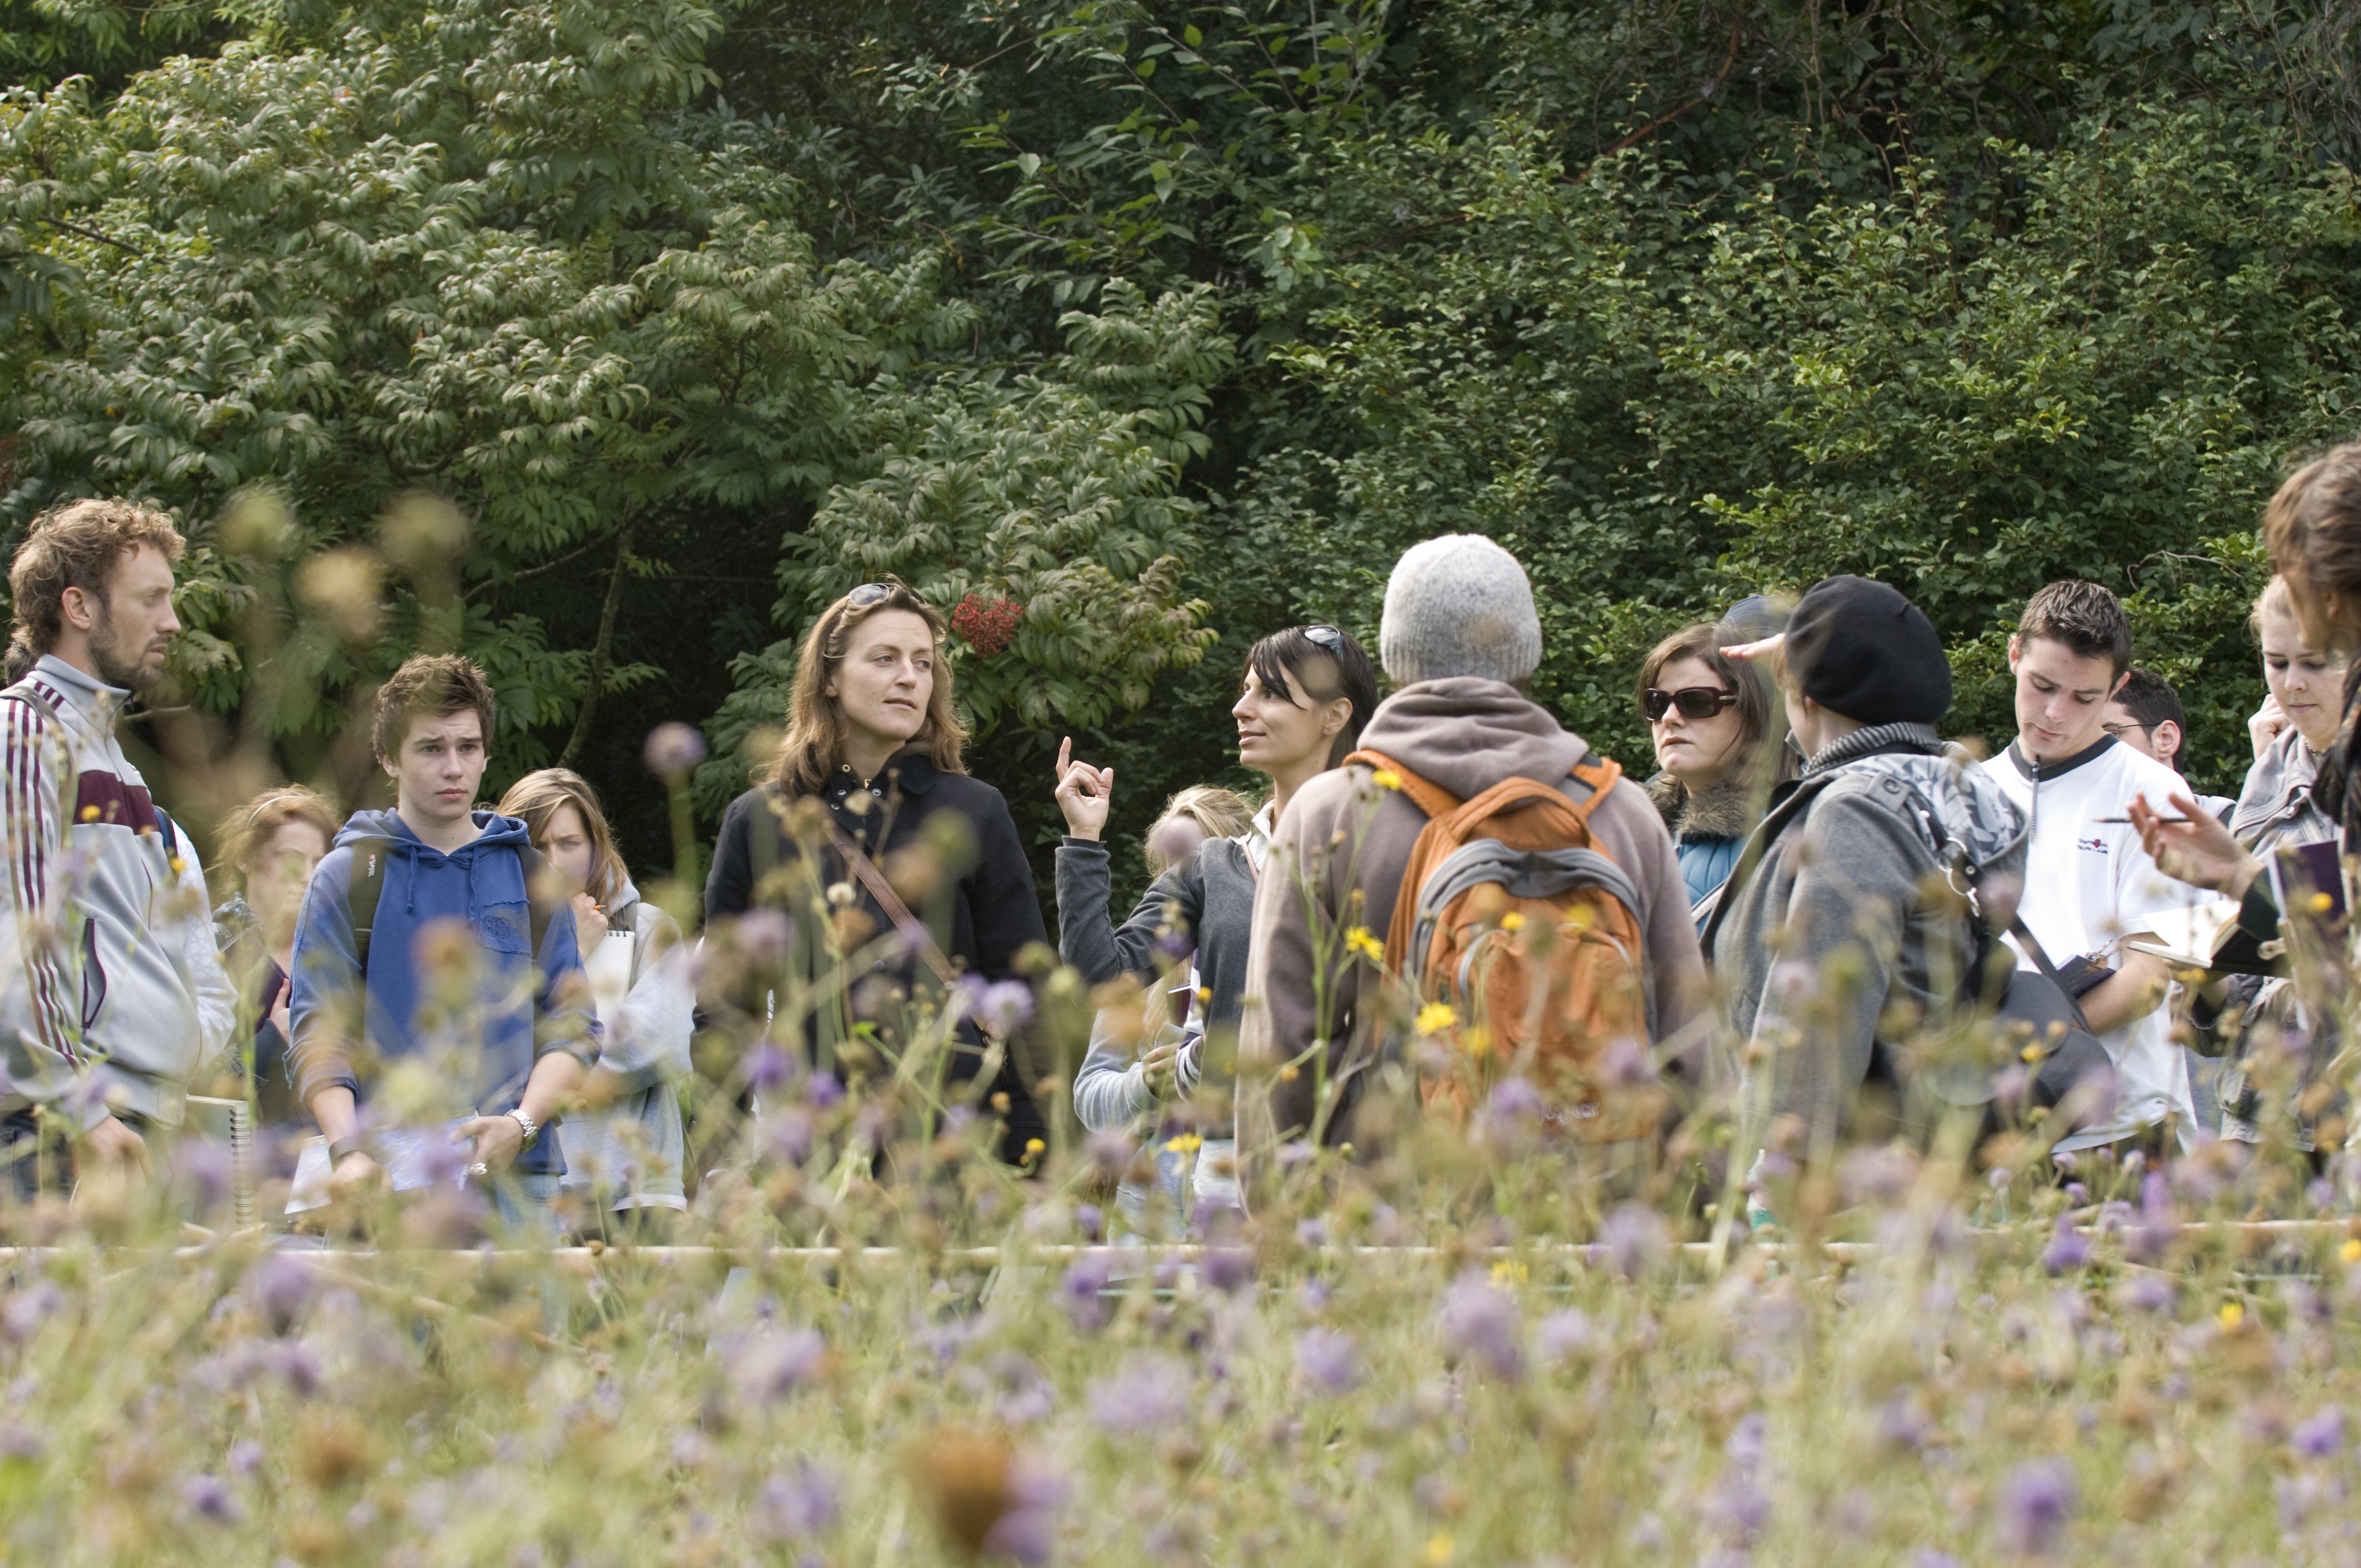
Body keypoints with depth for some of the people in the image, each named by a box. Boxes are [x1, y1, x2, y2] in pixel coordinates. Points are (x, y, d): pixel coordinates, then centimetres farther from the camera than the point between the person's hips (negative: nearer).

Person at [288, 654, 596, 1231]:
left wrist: (521, 1124, -10)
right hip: (390, 1176, -2)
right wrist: (349, 1149, -17)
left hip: (517, 1174, 2)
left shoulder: (531, 877, 15)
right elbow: (318, 1033, 0)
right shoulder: (347, 877, 8)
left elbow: (571, 1024, 9)